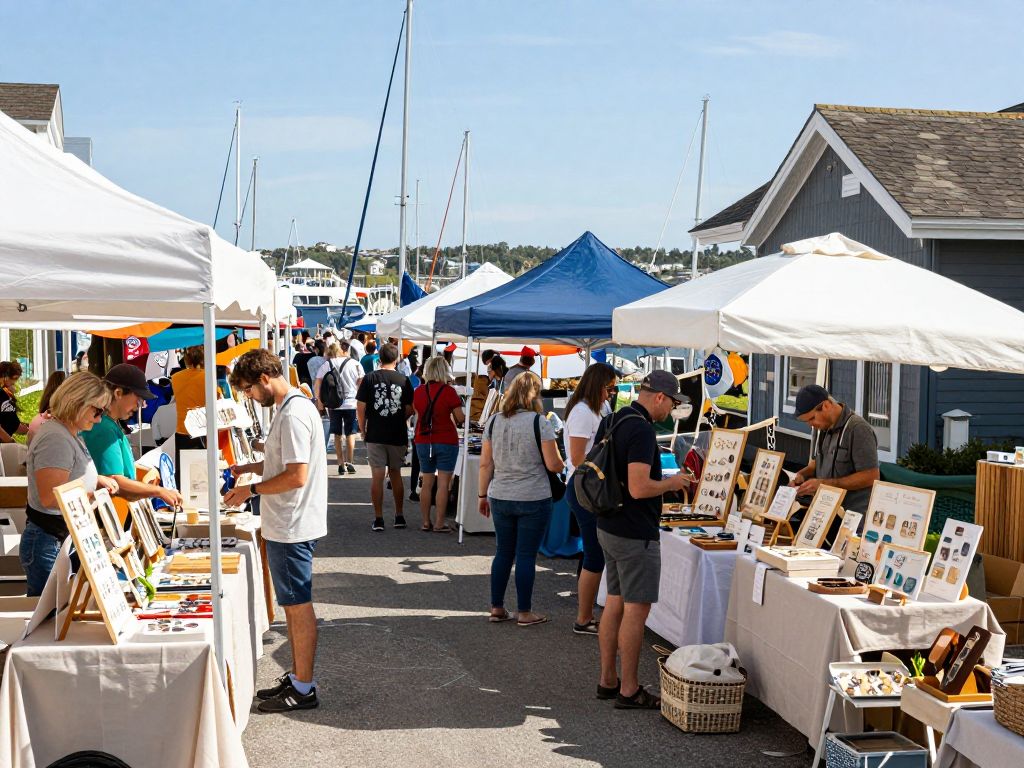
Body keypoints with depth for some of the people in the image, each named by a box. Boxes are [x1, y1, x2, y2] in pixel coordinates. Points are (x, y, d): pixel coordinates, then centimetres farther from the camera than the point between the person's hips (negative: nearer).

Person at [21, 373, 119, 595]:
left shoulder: (70, 434, 11)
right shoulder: (55, 438, -20)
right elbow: (50, 498, -25)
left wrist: (99, 480, 11)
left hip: (67, 540, 10)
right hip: (50, 545, -10)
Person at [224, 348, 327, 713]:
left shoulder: (293, 414, -20)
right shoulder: (292, 407, 13)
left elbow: (297, 475, -24)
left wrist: (252, 490, -15)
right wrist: (250, 467, 9)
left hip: (291, 528, -10)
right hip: (286, 526, 10)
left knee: (298, 605, -2)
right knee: (293, 604, 16)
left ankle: (304, 688, 7)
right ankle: (297, 676, 26)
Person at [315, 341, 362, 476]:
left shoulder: (326, 365, 3)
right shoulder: (355, 364, 2)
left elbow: (317, 386, -1)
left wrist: (319, 402, 9)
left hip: (334, 404, 1)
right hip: (351, 404, -1)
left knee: (338, 435, 8)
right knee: (350, 434, 6)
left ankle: (341, 464, 8)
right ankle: (349, 463, 1)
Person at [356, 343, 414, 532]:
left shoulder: (370, 378, -5)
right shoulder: (403, 380, -3)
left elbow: (360, 407, -5)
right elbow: (410, 410, -1)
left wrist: (362, 429, 7)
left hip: (375, 436, -1)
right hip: (398, 435, 1)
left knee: (377, 476, 3)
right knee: (395, 474, 15)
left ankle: (378, 519, 3)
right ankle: (399, 516, 19)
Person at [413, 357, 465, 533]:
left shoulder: (418, 391, 0)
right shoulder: (449, 391, -12)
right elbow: (460, 418, -9)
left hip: (423, 441, 4)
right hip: (446, 442, -4)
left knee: (426, 483, 12)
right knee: (443, 484, 1)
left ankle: (426, 522, 15)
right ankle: (439, 523, 1)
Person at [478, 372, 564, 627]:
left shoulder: (494, 421, 2)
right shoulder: (539, 423, -12)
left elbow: (485, 464, 5)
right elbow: (553, 465, -12)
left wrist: (483, 495, 13)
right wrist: (560, 462, 10)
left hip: (500, 498, 4)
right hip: (533, 500, -4)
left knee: (503, 553, 14)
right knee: (526, 556, 3)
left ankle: (496, 608, 20)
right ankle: (524, 612, 11)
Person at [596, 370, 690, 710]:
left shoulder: (611, 422, 9)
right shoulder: (641, 430, -21)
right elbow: (639, 488, -27)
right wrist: (671, 483, -9)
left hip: (608, 527, 10)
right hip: (635, 534, -10)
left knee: (615, 602, 15)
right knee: (636, 609, -1)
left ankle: (607, 680, 23)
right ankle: (629, 690, 5)